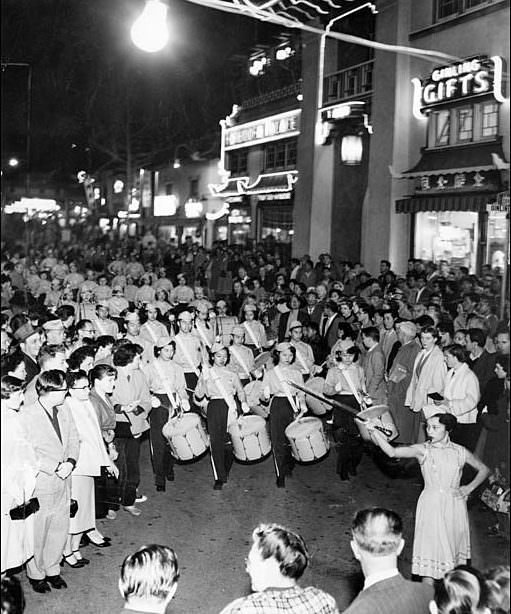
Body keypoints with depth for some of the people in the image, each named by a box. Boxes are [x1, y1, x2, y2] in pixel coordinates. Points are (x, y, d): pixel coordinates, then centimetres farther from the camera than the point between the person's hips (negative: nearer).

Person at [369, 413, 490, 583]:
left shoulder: (460, 452, 1)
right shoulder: (423, 450, -6)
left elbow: (484, 469, 16)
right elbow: (392, 452, -19)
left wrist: (469, 488, 3)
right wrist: (374, 431, -29)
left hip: (454, 505, 3)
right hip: (431, 504, -2)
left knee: (453, 544, 9)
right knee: (430, 546, -5)